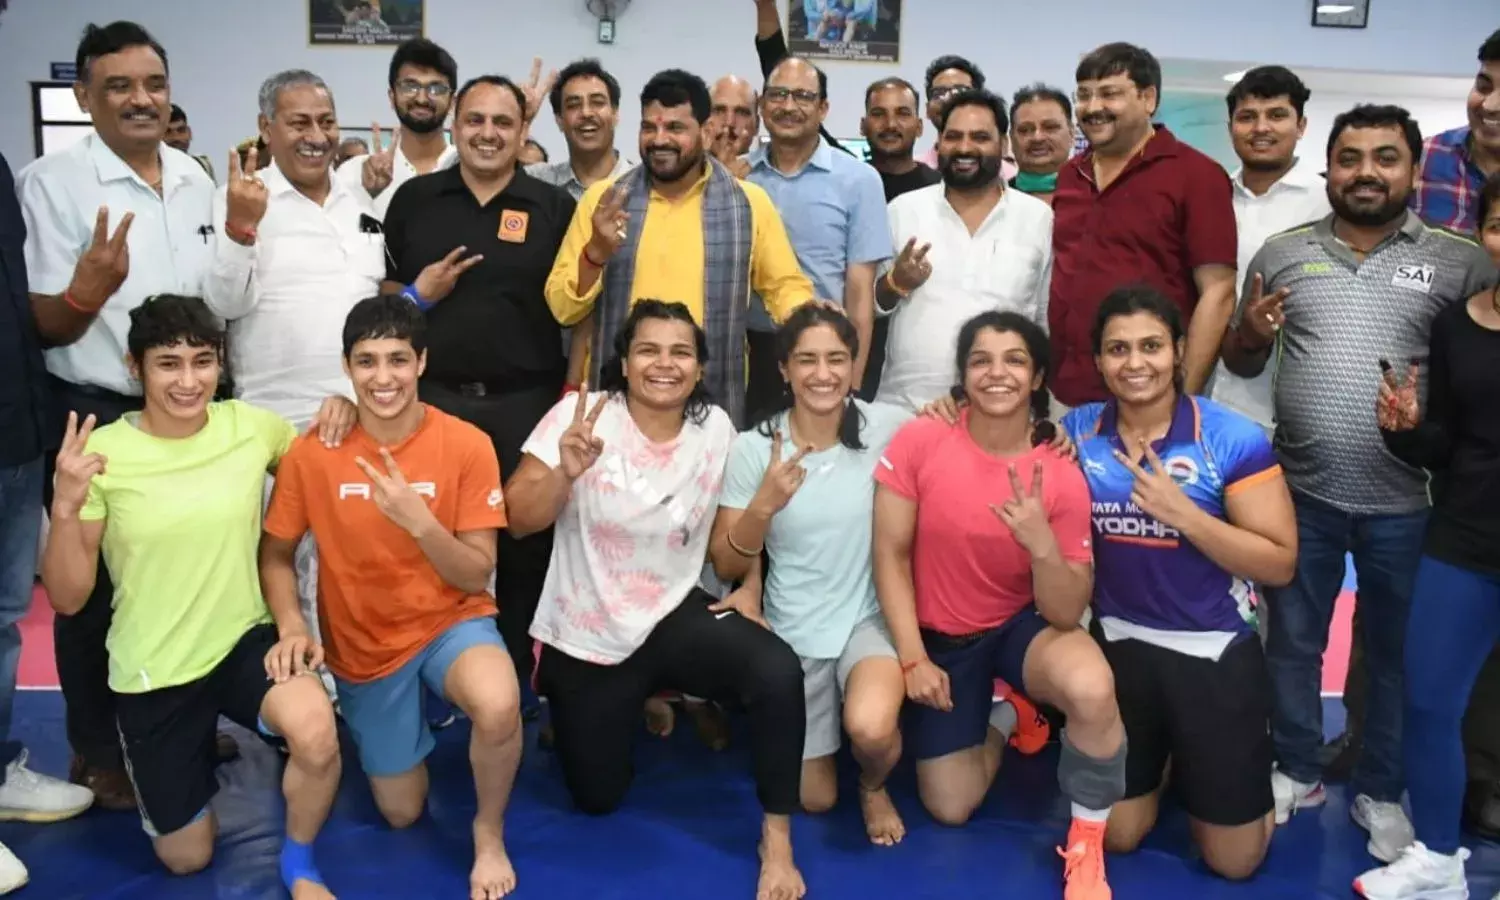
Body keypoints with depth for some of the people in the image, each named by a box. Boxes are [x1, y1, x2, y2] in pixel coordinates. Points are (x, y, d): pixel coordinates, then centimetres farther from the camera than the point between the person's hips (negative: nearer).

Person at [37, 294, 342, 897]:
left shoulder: (252, 426, -8)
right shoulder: (102, 453, -13)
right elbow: (68, 599, -11)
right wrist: (65, 507, -28)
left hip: (244, 640, 0)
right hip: (152, 670, 0)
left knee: (315, 732, -33)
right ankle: (196, 751, 44)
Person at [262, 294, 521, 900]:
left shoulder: (467, 445, -17)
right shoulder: (313, 452, -13)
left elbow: (477, 577, -15)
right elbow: (276, 555, 0)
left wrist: (418, 520, -32)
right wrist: (292, 626, -18)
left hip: (451, 622, -2)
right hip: (363, 645, 2)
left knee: (499, 709, -36)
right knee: (402, 813, 12)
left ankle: (489, 831, -4)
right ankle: (402, 727, 45)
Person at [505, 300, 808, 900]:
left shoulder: (716, 428, -5)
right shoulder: (581, 415, -13)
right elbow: (518, 519, -17)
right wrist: (565, 473, -35)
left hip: (675, 615, 1)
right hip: (586, 636, 0)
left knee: (779, 671, -29)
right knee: (597, 798, 10)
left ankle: (776, 837, -8)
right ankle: (628, 707, 43)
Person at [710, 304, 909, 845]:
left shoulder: (888, 428, -12)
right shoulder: (754, 448, -11)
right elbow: (725, 567, -8)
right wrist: (764, 505, -25)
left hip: (871, 617, -1)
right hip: (793, 630, 1)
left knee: (870, 729, -32)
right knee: (815, 799, 11)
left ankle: (874, 787, 5)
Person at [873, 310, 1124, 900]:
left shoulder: (1061, 477, -16)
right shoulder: (918, 441, -17)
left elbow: (1066, 615, -17)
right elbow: (891, 556, -10)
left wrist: (1043, 545, -36)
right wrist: (913, 658, -13)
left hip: (1021, 625, -1)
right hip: (940, 636, 1)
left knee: (1092, 687, -35)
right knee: (950, 810, 3)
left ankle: (1086, 843, -6)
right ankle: (1004, 714, 35)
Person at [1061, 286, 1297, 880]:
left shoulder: (1234, 439, -15)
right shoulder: (1077, 432, -4)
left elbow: (1279, 564, -16)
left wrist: (1182, 513, -26)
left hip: (1215, 652, -2)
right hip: (1119, 645, 3)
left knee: (1232, 862, 10)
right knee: (1116, 838, 16)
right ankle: (1164, 760, 46)